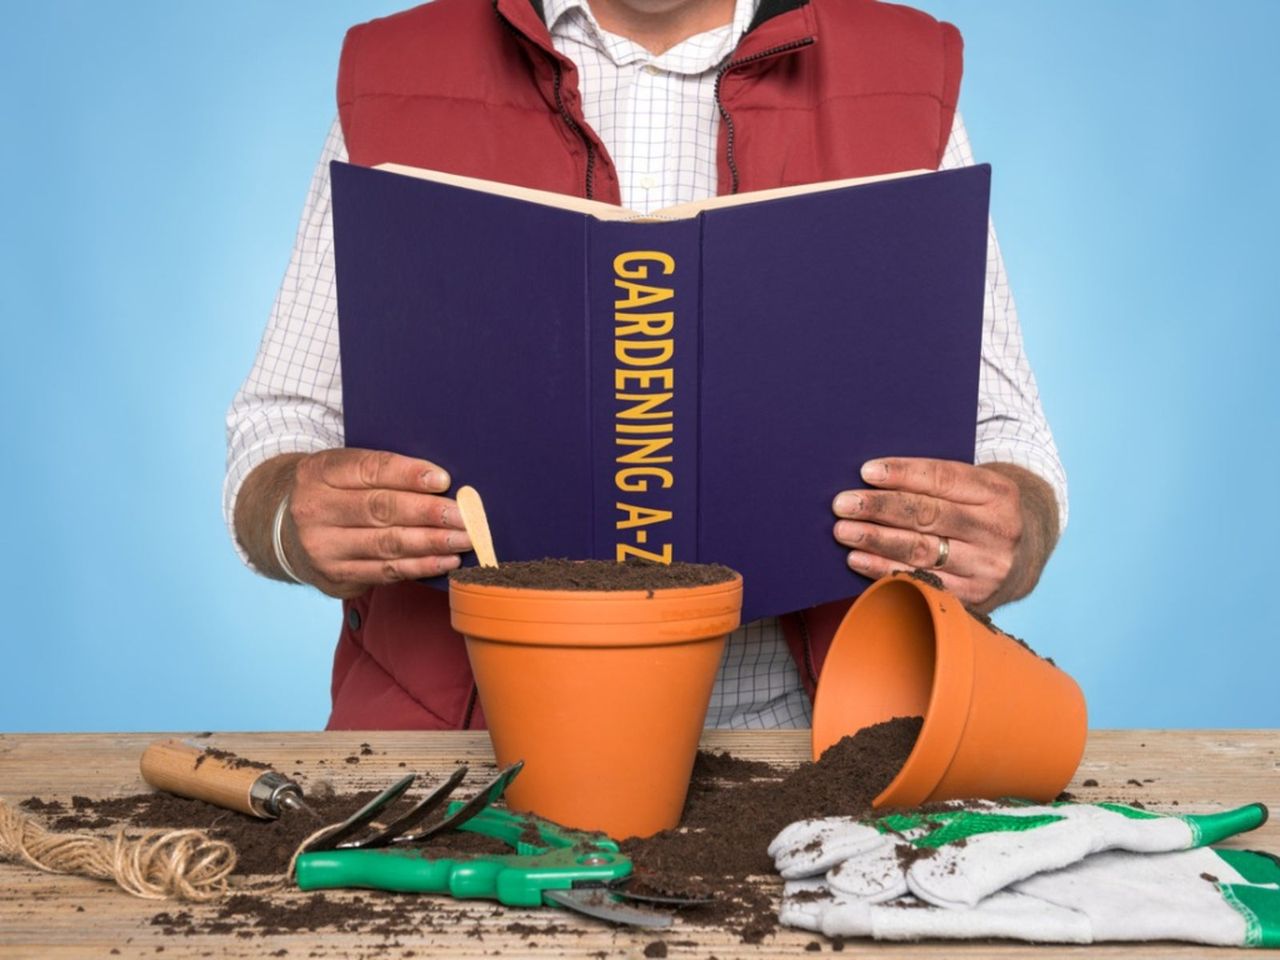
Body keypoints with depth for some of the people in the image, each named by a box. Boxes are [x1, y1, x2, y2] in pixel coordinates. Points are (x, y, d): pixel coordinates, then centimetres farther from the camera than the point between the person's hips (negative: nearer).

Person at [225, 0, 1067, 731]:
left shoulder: (911, 83, 9)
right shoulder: (393, 80, 8)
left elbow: (1004, 436, 11)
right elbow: (278, 432, 10)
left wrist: (1015, 540, -13)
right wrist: (299, 522, -13)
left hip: (803, 733, 1)